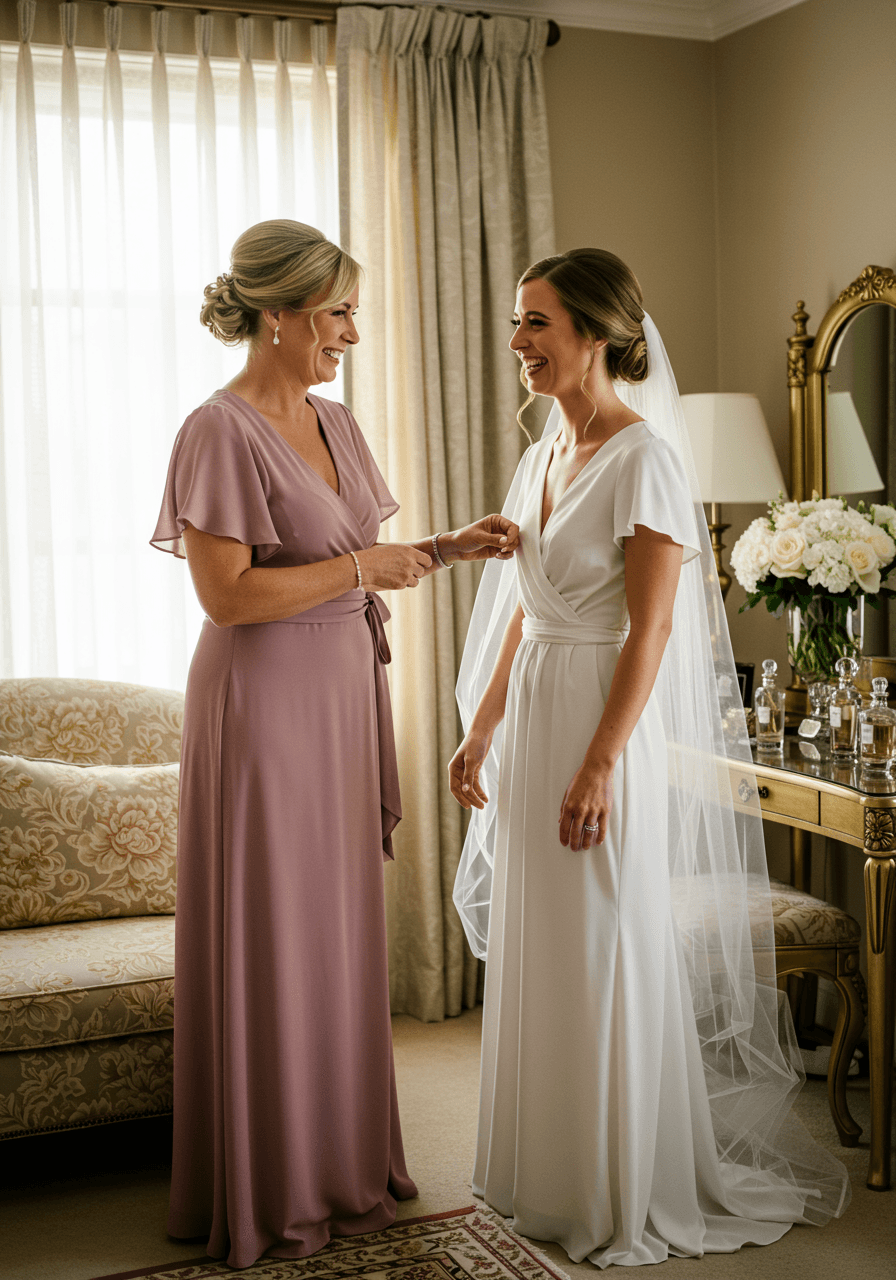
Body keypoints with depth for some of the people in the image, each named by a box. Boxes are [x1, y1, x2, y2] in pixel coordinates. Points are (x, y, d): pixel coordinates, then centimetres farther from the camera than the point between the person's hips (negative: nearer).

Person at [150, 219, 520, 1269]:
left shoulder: (333, 424, 11)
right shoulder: (221, 431, -14)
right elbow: (226, 593, -21)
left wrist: (448, 547, 5)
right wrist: (363, 567, -16)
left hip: (342, 698, 8)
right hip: (266, 705, -8)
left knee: (340, 931, 14)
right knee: (268, 941, 2)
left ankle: (341, 1163, 29)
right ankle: (269, 1192, 18)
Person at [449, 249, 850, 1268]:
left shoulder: (646, 458, -13)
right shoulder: (540, 458, 11)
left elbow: (651, 629, -17)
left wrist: (599, 765, -21)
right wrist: (479, 733, 14)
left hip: (607, 728, -8)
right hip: (531, 723, 8)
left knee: (608, 961, 2)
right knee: (534, 955, 15)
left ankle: (626, 1197, 18)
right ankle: (544, 1178, 30)